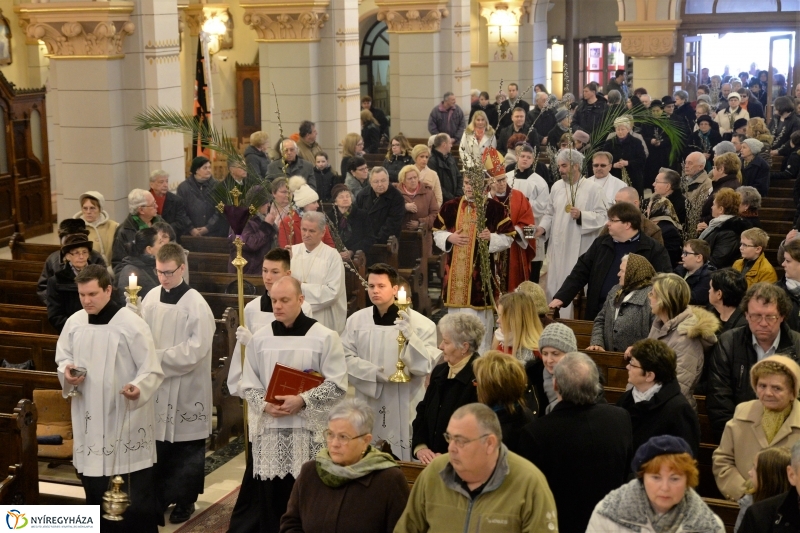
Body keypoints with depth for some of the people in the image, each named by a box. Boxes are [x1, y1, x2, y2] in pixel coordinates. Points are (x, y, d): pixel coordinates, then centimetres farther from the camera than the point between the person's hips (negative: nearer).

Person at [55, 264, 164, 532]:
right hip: (89, 416, 5)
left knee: (137, 494, 1)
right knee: (95, 485, 14)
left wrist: (138, 388, -34)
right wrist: (67, 372, -8)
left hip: (126, 416, -5)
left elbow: (153, 370, -14)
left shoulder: (132, 324, -14)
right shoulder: (74, 322, 2)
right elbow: (63, 358, 16)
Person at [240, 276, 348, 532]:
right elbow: (249, 384, 10)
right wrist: (265, 405, -10)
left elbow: (337, 384, -7)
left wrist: (302, 401, -18)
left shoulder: (324, 337, -4)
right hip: (269, 429, 3)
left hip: (309, 429, -3)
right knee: (270, 499, 7)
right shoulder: (259, 338, 6)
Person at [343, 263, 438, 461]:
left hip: (404, 406, -2)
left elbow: (427, 365, -10)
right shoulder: (356, 320, 3)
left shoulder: (419, 322, -5)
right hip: (368, 404, 2)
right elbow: (346, 359, 0)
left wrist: (411, 337, -25)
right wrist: (376, 373, -14)